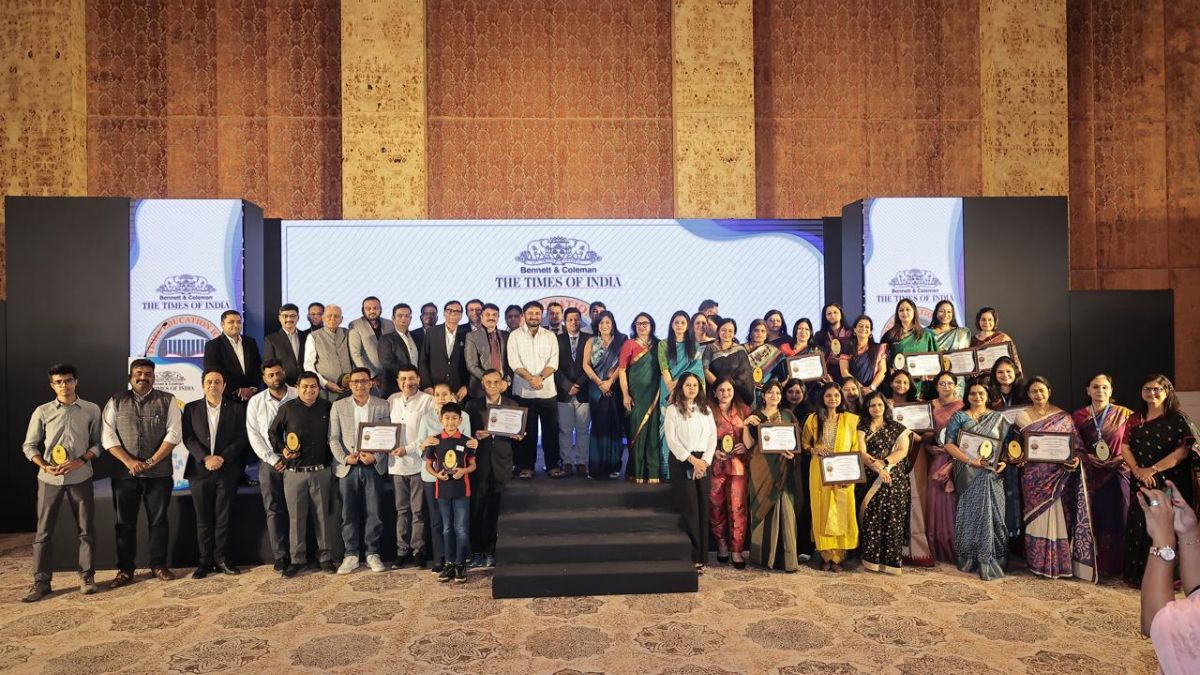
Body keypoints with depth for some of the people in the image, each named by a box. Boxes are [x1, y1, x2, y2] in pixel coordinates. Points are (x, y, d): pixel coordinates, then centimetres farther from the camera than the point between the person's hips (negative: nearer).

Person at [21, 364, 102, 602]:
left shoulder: (91, 410, 1)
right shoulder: (42, 411, 2)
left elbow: (98, 443, 3)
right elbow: (29, 445, 6)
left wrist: (80, 461, -13)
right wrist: (45, 466, -9)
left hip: (80, 477, 0)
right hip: (49, 478, 1)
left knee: (86, 529, 4)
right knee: (43, 531, 4)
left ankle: (87, 576, 14)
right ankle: (41, 581, 12)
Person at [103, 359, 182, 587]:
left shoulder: (167, 401, 4)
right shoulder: (116, 402, 7)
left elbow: (174, 434, -3)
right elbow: (108, 436, 0)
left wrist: (151, 461, -12)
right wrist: (129, 461, -12)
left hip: (159, 472, -1)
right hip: (124, 473, 1)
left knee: (158, 520, 6)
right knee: (125, 523, 6)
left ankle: (158, 566, 16)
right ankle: (125, 570, 16)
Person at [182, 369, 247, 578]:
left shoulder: (237, 409, 6)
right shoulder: (191, 408, 9)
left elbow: (242, 438, 0)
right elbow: (188, 438, 0)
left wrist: (222, 458, -13)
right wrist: (205, 458, -14)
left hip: (227, 471, -1)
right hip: (200, 471, 1)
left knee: (223, 518, 3)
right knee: (203, 520, 5)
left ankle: (221, 559, 12)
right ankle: (205, 561, 13)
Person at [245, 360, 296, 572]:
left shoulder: (298, 396, 0)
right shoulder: (256, 402, 6)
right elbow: (254, 435, 3)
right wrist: (273, 459, -7)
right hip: (269, 462, 2)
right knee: (274, 510, 3)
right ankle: (281, 556, 9)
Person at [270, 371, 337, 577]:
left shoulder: (327, 407, 4)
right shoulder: (288, 408, 2)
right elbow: (272, 432, 13)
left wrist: (333, 456, 5)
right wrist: (282, 449, -1)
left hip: (321, 472, 0)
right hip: (294, 473, 0)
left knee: (324, 515, 4)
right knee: (296, 517, 5)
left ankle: (325, 557, 15)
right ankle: (296, 559, 15)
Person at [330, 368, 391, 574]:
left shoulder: (382, 406, 4)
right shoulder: (338, 406, 7)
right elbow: (333, 438, 3)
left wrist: (375, 457, -13)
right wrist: (345, 458, -11)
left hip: (374, 466, -1)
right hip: (347, 467, 1)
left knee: (373, 513, 2)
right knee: (349, 514, 4)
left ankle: (372, 553, 14)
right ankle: (351, 555, 14)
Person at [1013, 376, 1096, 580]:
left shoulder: (1063, 416, 2)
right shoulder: (1022, 416, 5)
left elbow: (1076, 444, 2)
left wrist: (1075, 459, -16)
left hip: (1058, 475, -1)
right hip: (1034, 475, 1)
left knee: (1058, 515, 1)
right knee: (1036, 515, 4)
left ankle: (1060, 562, 12)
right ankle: (1038, 562, 13)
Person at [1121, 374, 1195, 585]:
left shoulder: (1177, 419, -4)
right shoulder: (1135, 419, 10)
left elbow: (1184, 450, -13)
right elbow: (1125, 447, 7)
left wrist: (1153, 469, -17)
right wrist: (1137, 470, -10)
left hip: (1170, 484, -4)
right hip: (1141, 484, 4)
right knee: (1139, 527, 5)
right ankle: (1139, 574, 16)